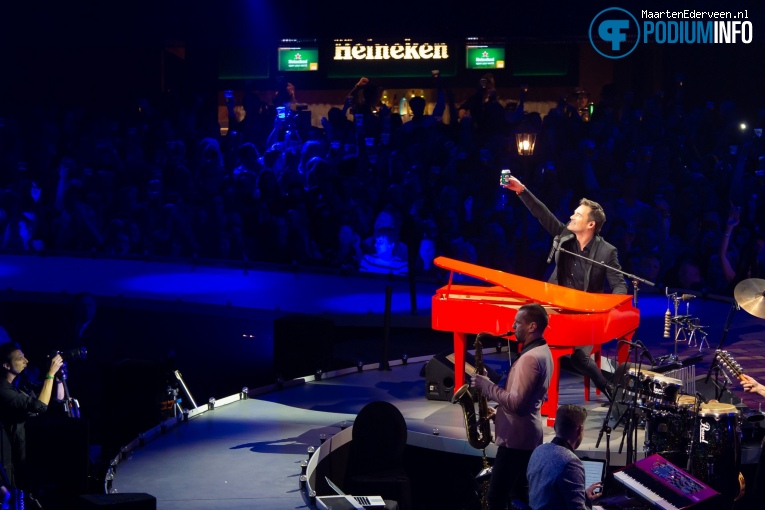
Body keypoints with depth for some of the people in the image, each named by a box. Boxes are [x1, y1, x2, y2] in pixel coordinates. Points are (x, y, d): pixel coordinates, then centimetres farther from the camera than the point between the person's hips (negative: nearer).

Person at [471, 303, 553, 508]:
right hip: (528, 435, 11)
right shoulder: (543, 352, 13)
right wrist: (498, 412, 14)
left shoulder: (530, 357, -21)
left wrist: (487, 386, -16)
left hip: (516, 438, -11)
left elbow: (515, 402, -27)